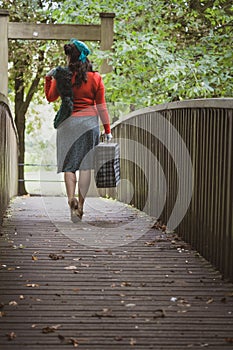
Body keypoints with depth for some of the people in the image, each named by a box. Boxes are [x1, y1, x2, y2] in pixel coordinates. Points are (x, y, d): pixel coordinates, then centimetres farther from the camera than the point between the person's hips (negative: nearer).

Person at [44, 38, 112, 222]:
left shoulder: (61, 76, -3)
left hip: (68, 123, 0)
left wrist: (48, 78, 22)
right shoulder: (95, 78, -2)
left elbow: (50, 97, 11)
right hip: (89, 123, 0)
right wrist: (107, 129, 5)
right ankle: (80, 206, 3)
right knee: (85, 165, 4)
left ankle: (71, 199, -17)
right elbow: (101, 106, -1)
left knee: (69, 165, 4)